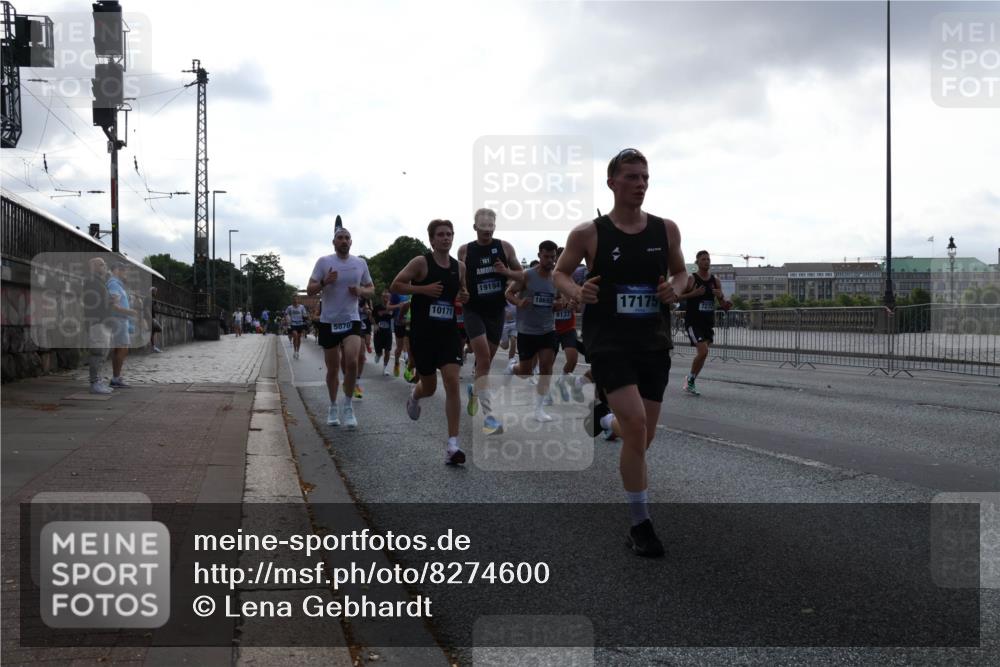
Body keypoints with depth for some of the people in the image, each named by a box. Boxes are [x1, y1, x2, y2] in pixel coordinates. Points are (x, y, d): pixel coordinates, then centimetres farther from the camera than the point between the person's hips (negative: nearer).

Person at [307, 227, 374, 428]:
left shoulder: (360, 263, 6)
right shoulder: (324, 262, -2)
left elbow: (371, 289, 15)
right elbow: (309, 290, -4)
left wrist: (361, 291, -8)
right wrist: (324, 282, -23)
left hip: (351, 320, 1)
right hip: (329, 322, 0)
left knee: (352, 361, -20)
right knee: (332, 369, 7)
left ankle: (348, 406, -3)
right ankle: (333, 407, 27)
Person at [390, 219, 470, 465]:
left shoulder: (459, 267, 7)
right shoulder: (421, 262, -7)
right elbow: (395, 286, -8)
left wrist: (464, 297, -1)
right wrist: (423, 289, -19)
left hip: (449, 332, 3)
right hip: (423, 333, -3)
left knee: (452, 382, -13)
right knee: (429, 387, 10)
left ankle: (452, 445, -13)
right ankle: (414, 396, 51)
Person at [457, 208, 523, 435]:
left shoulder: (505, 247, -1)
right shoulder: (465, 250, -2)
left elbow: (522, 275, 5)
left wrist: (506, 272, -14)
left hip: (496, 311, 3)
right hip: (473, 310, -3)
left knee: (486, 361, 15)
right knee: (483, 359, -16)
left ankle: (473, 389, 47)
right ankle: (488, 416, -17)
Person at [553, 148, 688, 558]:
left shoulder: (666, 229, 3)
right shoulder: (588, 233, -5)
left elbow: (680, 271, 17)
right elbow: (560, 273, 7)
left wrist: (676, 288, -5)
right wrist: (577, 292, -14)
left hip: (654, 343, 4)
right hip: (608, 341, -4)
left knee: (643, 435, 10)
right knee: (636, 425, -18)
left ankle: (613, 424, 49)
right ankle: (640, 524, -6)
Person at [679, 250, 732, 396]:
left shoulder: (715, 281, 8)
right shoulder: (691, 279, -6)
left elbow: (724, 305, 11)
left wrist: (721, 296, -11)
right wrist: (694, 293, -19)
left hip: (708, 323, 6)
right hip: (693, 322, -6)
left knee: (703, 354, 8)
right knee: (703, 352, -17)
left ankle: (690, 382, 23)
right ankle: (690, 381, 0)